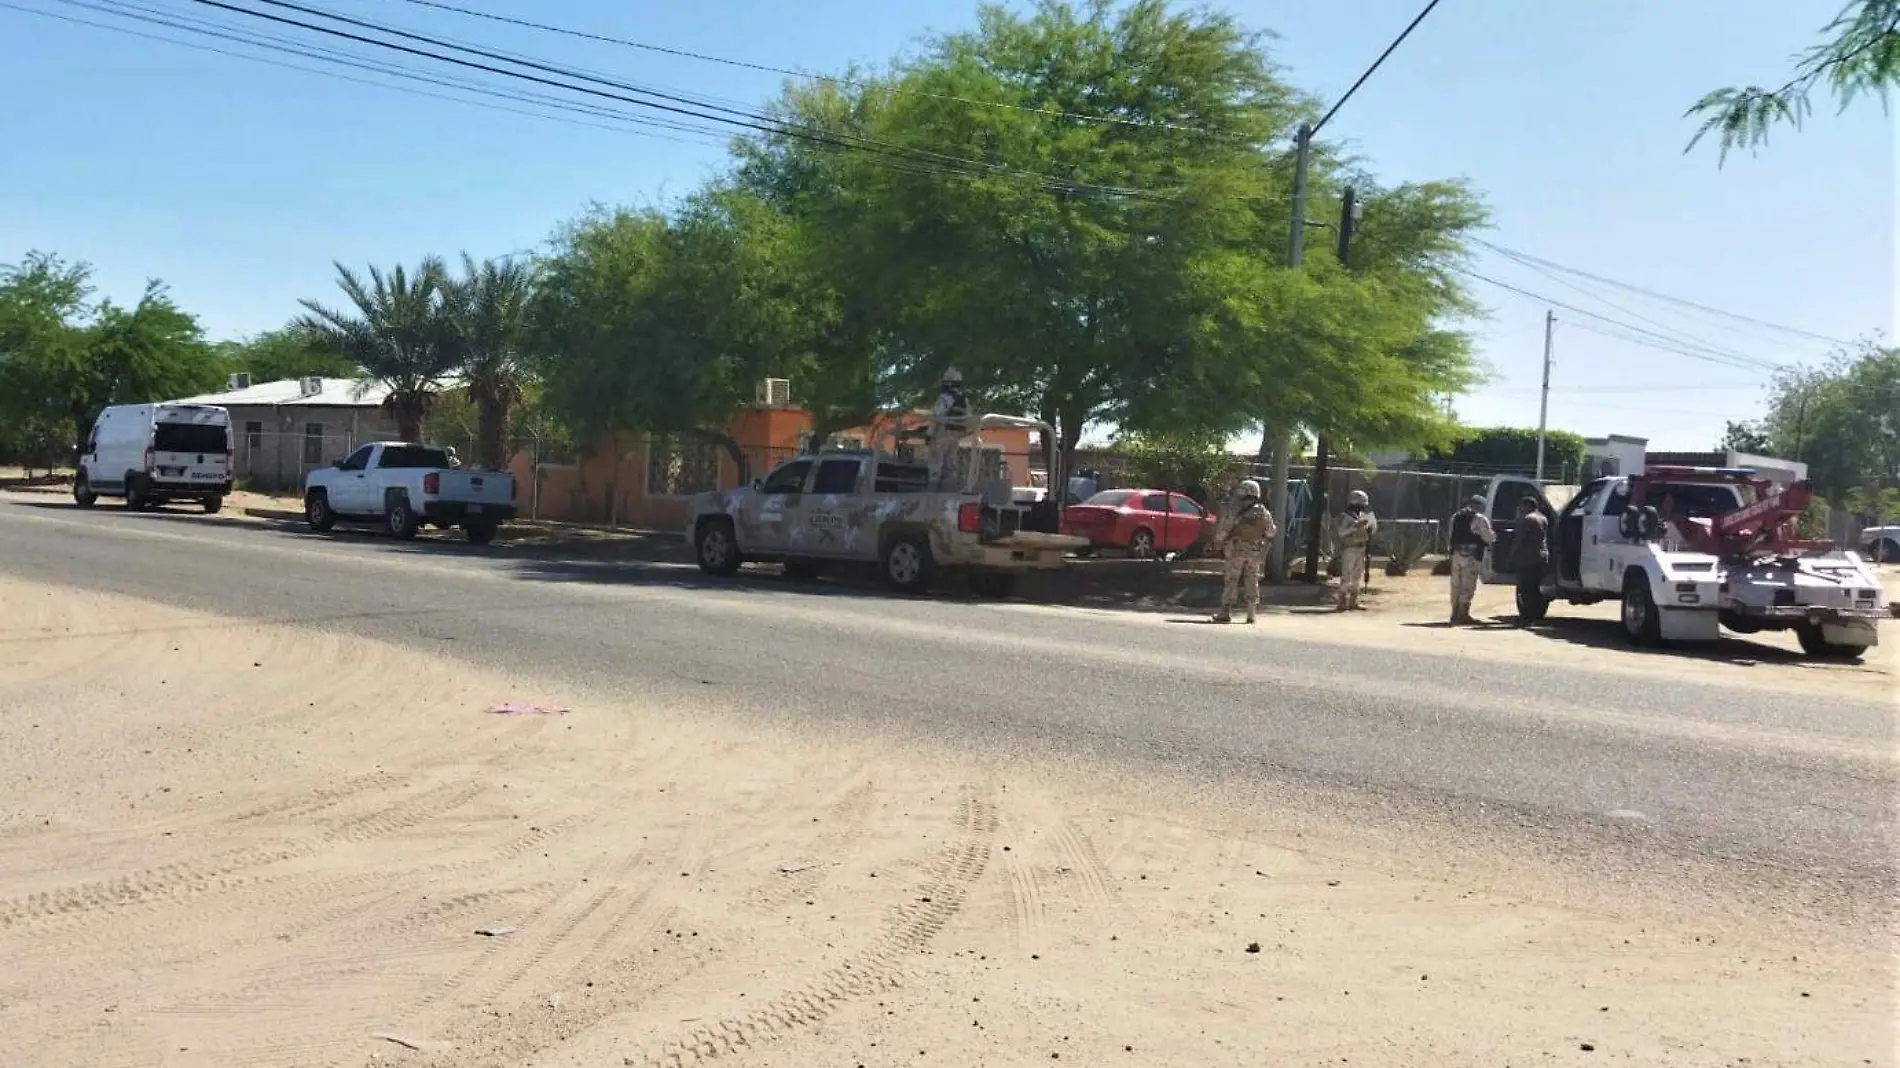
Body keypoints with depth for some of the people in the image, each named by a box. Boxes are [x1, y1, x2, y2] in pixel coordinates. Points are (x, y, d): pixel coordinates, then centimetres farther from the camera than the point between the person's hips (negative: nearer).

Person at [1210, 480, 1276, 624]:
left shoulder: (1236, 510, -11)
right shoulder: (1264, 512, 4)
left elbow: (1222, 529, -10)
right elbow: (1270, 532, 12)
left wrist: (1218, 544, 4)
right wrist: (1276, 528, 34)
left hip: (1236, 549, -4)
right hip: (1255, 552, 4)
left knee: (1230, 581, -2)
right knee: (1252, 582, 13)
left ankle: (1226, 613, -6)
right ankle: (1251, 614, 13)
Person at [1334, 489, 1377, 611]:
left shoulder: (1363, 516, 12)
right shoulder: (1346, 517, -11)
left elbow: (1373, 530, 15)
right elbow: (1341, 532, -25)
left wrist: (1372, 517, 0)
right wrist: (1356, 526, -31)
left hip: (1360, 550, 8)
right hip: (1349, 550, -8)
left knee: (1358, 577, 10)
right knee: (1347, 577, -9)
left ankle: (1353, 602, 17)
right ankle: (1341, 603, -6)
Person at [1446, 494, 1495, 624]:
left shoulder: (1456, 517, 14)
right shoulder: (1480, 519, -7)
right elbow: (1489, 537, -8)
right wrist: (1494, 535, 12)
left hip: (1456, 554, 7)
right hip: (1471, 556, -7)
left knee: (1456, 585, 12)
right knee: (1468, 586, -2)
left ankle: (1455, 613, 16)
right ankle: (1463, 614, -2)